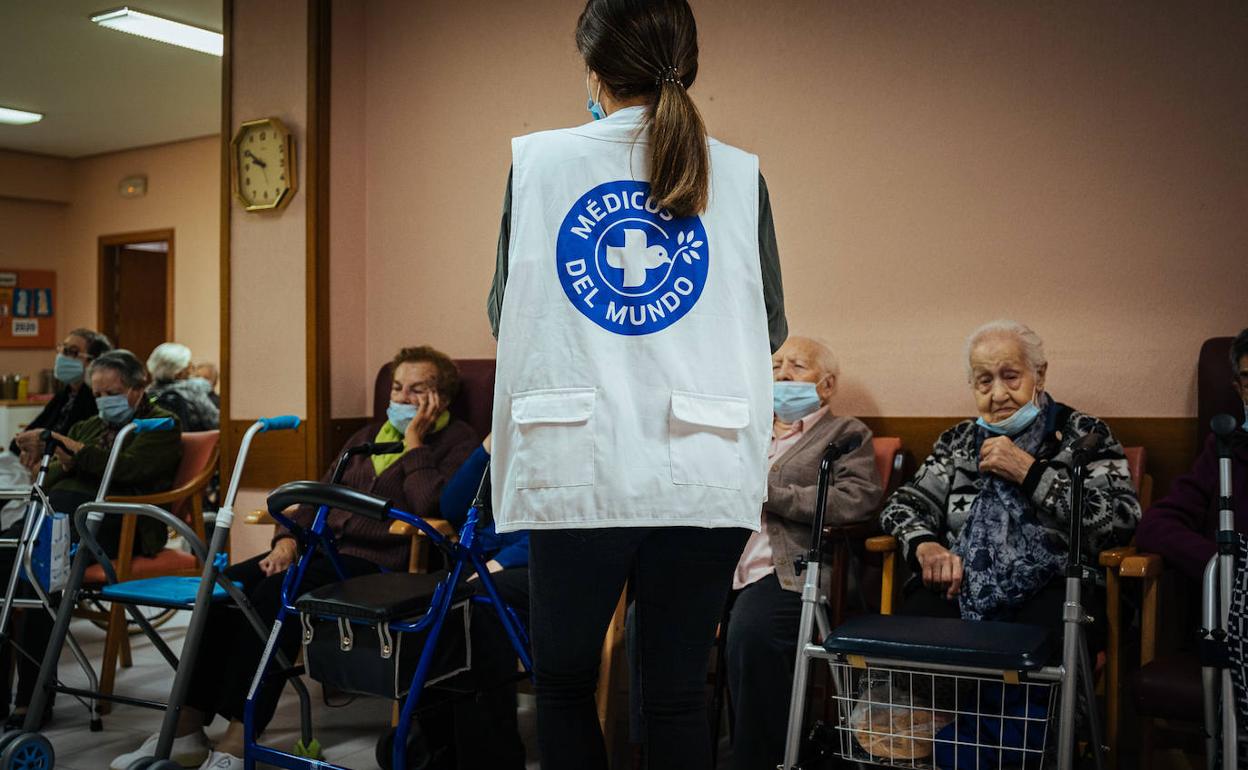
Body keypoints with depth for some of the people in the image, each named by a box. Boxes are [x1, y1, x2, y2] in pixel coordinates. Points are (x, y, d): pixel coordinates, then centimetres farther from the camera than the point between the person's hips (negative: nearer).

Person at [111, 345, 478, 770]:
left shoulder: (458, 441, 2)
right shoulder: (369, 435, 26)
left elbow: (430, 505, -16)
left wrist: (414, 441, -9)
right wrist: (289, 539, 7)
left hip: (378, 561, -8)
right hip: (326, 546, 8)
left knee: (276, 593, -30)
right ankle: (186, 730, -12)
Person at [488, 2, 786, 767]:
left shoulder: (538, 160, -2)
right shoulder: (739, 174, 0)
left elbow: (505, 313, 7)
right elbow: (770, 330, 10)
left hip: (578, 470, 0)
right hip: (704, 475, 1)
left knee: (564, 687, 17)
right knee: (679, 696, 11)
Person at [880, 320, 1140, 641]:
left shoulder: (1083, 433, 10)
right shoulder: (959, 440, 20)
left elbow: (1123, 519, -4)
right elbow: (902, 505, 14)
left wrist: (1028, 472, -7)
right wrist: (924, 544, -10)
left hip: (1046, 587, -2)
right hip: (959, 584, 3)